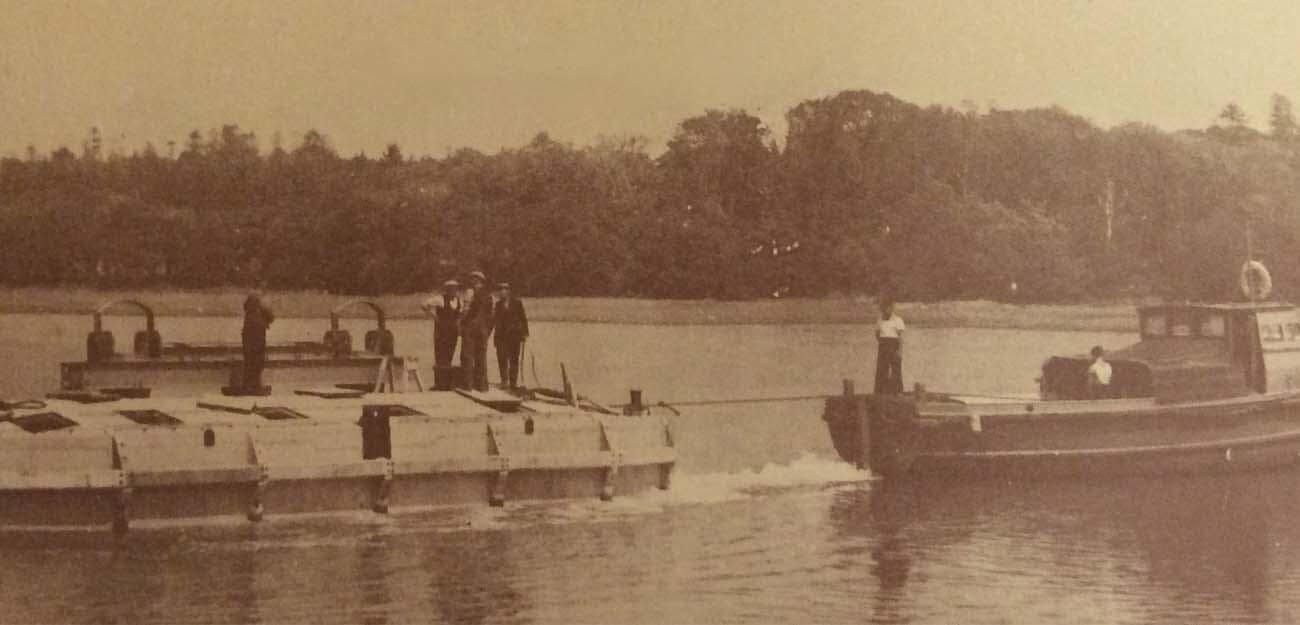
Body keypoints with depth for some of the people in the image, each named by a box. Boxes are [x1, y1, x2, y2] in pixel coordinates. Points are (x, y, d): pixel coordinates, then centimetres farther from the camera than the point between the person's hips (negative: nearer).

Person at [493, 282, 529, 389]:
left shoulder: (517, 302, 3)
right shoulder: (498, 304, 12)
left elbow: (523, 318, 2)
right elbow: (496, 318, 13)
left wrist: (525, 333, -3)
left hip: (514, 334, -2)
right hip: (501, 335, 2)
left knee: (514, 359, 2)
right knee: (502, 359, -3)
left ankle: (513, 382, 7)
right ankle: (504, 381, 6)